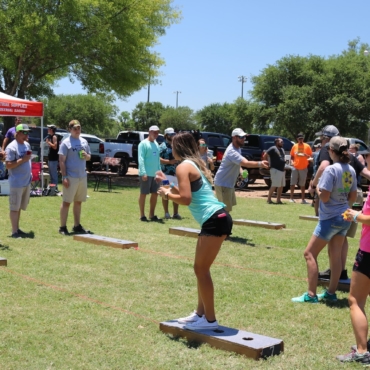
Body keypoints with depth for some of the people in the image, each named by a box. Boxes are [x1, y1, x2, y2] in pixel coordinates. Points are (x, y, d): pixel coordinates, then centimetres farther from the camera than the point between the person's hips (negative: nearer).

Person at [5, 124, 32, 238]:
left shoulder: (27, 145, 12)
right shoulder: (12, 147, -14)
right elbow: (8, 165, -18)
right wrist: (23, 160, -22)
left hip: (27, 181, 8)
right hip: (17, 183, -8)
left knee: (19, 207, 15)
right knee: (14, 207, -2)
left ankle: (17, 228, 23)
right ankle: (14, 231, 2)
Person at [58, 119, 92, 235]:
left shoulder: (84, 142, 12)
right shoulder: (66, 143, -6)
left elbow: (89, 157, 21)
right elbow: (61, 161, -10)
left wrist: (86, 156, -4)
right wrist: (64, 177, -17)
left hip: (82, 177, 6)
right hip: (71, 177, -6)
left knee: (78, 202, 12)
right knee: (66, 202, -2)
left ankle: (77, 226, 21)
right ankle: (63, 227, 3)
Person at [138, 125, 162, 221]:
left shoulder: (156, 144, 17)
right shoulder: (144, 143, -7)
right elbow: (141, 159, -14)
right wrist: (143, 173, -22)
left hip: (155, 174, 8)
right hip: (146, 174, -8)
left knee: (155, 194, 10)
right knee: (143, 193, 0)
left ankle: (152, 215, 20)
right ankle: (142, 215, 7)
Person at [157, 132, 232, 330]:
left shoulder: (183, 166, -8)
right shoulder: (196, 164, 19)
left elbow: (186, 199, -18)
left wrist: (167, 194, -2)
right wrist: (173, 189, 23)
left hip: (215, 221, -10)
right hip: (217, 219, 10)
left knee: (201, 270, -2)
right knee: (200, 269, 17)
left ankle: (210, 319, 6)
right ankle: (201, 313, 27)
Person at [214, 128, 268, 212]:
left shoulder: (237, 148, 5)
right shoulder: (232, 151, -28)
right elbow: (246, 163, -42)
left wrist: (241, 171, 0)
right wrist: (260, 163, -58)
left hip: (229, 184, 11)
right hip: (222, 185, -11)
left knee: (230, 205, 23)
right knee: (226, 210, -11)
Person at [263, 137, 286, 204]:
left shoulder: (282, 149, 19)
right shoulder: (273, 148, -7)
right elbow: (265, 156, -13)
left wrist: (283, 166, 17)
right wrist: (269, 163, -11)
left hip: (282, 170, 9)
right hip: (275, 169, -9)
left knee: (281, 186, 8)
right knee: (274, 185, -10)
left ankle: (278, 200, 15)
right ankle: (269, 199, -4)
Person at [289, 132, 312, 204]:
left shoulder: (307, 146, 1)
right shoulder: (294, 146, 7)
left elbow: (311, 156, 2)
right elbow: (292, 156, 14)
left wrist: (306, 155, -18)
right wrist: (293, 160, -4)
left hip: (304, 168, -1)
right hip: (295, 167, 1)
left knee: (302, 184, 6)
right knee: (293, 183, -1)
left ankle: (303, 199, 10)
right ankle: (291, 198, 5)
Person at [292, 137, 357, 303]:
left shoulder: (330, 169, -19)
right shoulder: (351, 170, 4)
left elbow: (324, 197, -20)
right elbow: (353, 197, 11)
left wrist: (317, 187, -2)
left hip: (330, 218, -8)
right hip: (344, 217, 8)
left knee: (309, 253, 0)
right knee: (336, 256, 14)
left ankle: (311, 295, -1)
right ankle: (331, 293, 22)